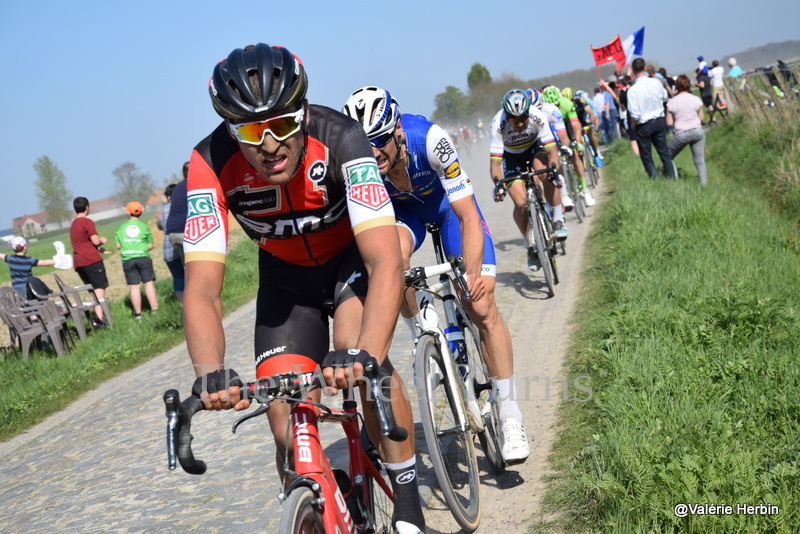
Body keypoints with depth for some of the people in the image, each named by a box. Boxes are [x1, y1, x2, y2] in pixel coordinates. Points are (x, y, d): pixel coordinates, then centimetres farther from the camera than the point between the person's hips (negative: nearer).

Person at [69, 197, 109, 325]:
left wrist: (99, 248, 27)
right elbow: (96, 241, -13)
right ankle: (100, 316, -22)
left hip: (79, 263, 8)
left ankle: (97, 315, 9)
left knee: (93, 290, 13)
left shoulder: (73, 225, 20)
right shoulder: (87, 222, -7)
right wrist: (102, 240, 7)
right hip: (92, 260, -8)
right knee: (100, 287, -10)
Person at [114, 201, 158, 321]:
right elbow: (150, 246, 2)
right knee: (149, 283, 1)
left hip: (127, 260, 1)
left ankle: (138, 314, 3)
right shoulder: (144, 227, 2)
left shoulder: (121, 227, 6)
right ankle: (155, 310, -4)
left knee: (134, 286, 2)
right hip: (143, 257, -1)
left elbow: (117, 246, 5)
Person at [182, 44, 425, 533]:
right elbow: (202, 288, -34)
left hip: (351, 255, -2)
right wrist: (211, 374, -53)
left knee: (359, 351, -32)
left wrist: (363, 354, -59)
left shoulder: (340, 138, -34)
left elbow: (385, 262, -43)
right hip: (286, 276, 2)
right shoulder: (212, 165, -29)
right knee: (290, 431, -10)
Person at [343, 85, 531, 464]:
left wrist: (472, 274, -46)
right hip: (401, 210, 2)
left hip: (447, 202, -2)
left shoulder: (428, 139, -37)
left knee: (482, 306, -13)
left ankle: (510, 415, -1)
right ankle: (422, 340, -8)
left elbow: (469, 218, -35)